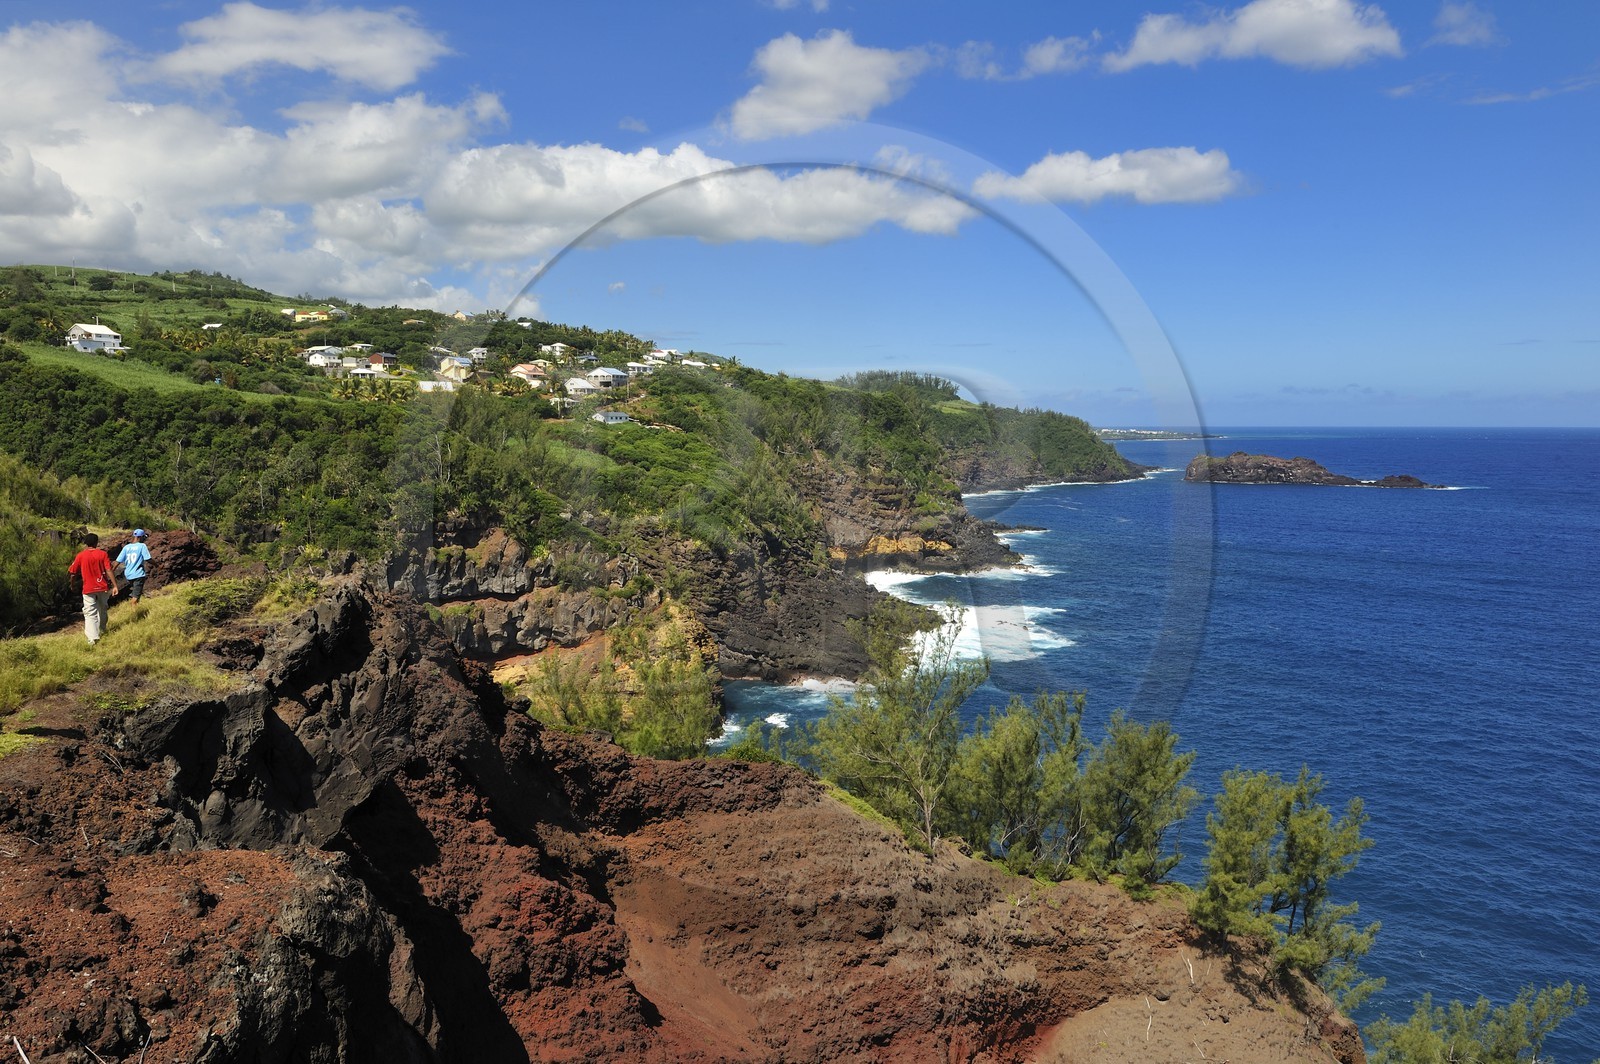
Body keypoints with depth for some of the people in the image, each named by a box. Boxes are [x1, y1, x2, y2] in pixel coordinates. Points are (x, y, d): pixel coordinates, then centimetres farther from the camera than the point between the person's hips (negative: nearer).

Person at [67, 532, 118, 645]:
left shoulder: (81, 556, -4)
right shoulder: (103, 554, -5)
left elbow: (72, 571, 2)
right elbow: (109, 571, -10)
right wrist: (114, 586, -9)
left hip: (89, 589, -2)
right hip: (103, 587, 2)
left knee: (90, 613, -3)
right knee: (102, 609, 23)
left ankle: (93, 638, -16)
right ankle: (102, 630, 38)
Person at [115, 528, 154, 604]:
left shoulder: (126, 547, 6)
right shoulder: (142, 546, -8)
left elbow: (118, 561, 3)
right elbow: (148, 560, -13)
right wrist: (155, 564, 7)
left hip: (128, 575, 5)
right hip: (138, 575, -5)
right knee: (136, 597, -4)